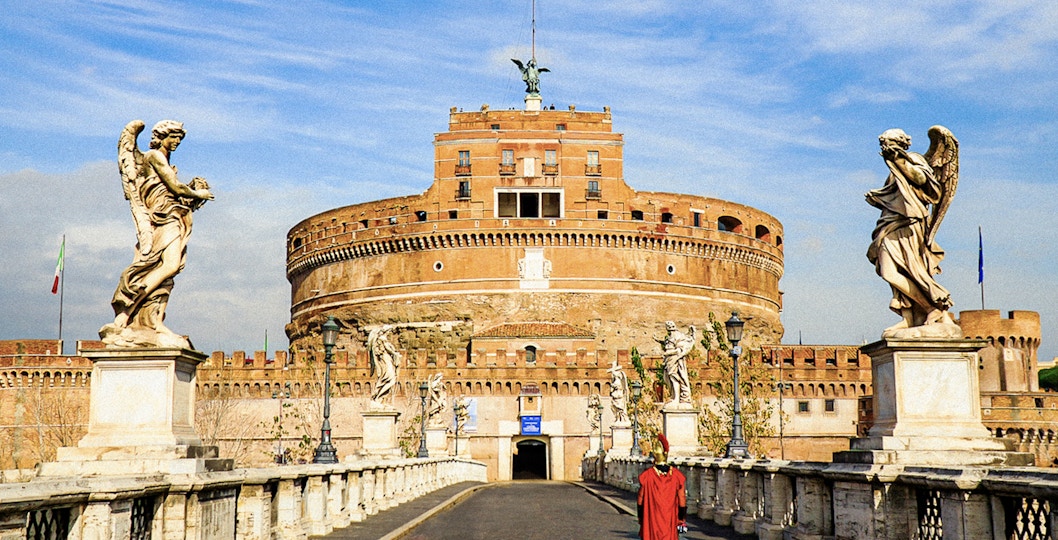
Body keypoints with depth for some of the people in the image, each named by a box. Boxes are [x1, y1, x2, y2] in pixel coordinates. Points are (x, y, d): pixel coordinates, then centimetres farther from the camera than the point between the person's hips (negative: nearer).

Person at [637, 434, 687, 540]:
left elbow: (640, 501, -3)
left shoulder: (646, 476, -9)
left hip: (652, 521, -2)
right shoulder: (677, 475, -5)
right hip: (671, 522, 2)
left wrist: (640, 519, 8)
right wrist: (682, 520, 6)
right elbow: (682, 500, -2)